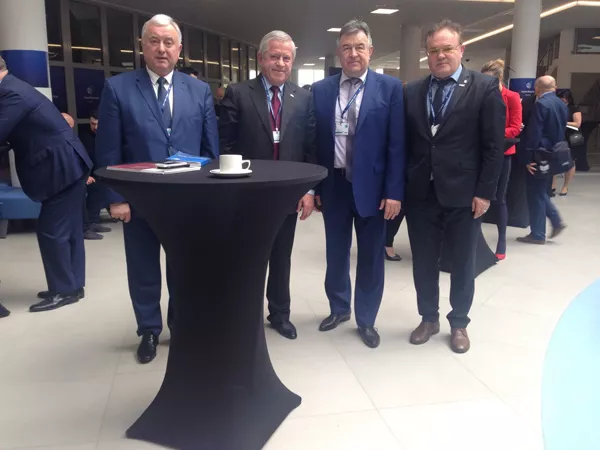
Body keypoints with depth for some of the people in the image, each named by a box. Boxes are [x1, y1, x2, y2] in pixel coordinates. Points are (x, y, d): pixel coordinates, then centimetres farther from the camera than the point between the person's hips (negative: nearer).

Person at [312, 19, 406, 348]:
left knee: (371, 258, 9)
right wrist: (313, 186, 3)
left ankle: (366, 320, 26)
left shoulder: (390, 88, -2)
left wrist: (394, 191, -10)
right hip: (333, 186, 3)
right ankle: (338, 308, 37)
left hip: (371, 187, -2)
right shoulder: (320, 90, 5)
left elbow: (396, 143, -6)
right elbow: (315, 141, 6)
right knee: (336, 254, 16)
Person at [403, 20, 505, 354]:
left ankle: (459, 323, 30)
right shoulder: (413, 91, 7)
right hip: (421, 193, 3)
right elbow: (405, 142, 8)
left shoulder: (486, 87, -4)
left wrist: (485, 192, -10)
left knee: (463, 264, 11)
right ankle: (429, 318, 31)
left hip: (464, 195, -3)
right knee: (423, 262, 12)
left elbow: (494, 145, -6)